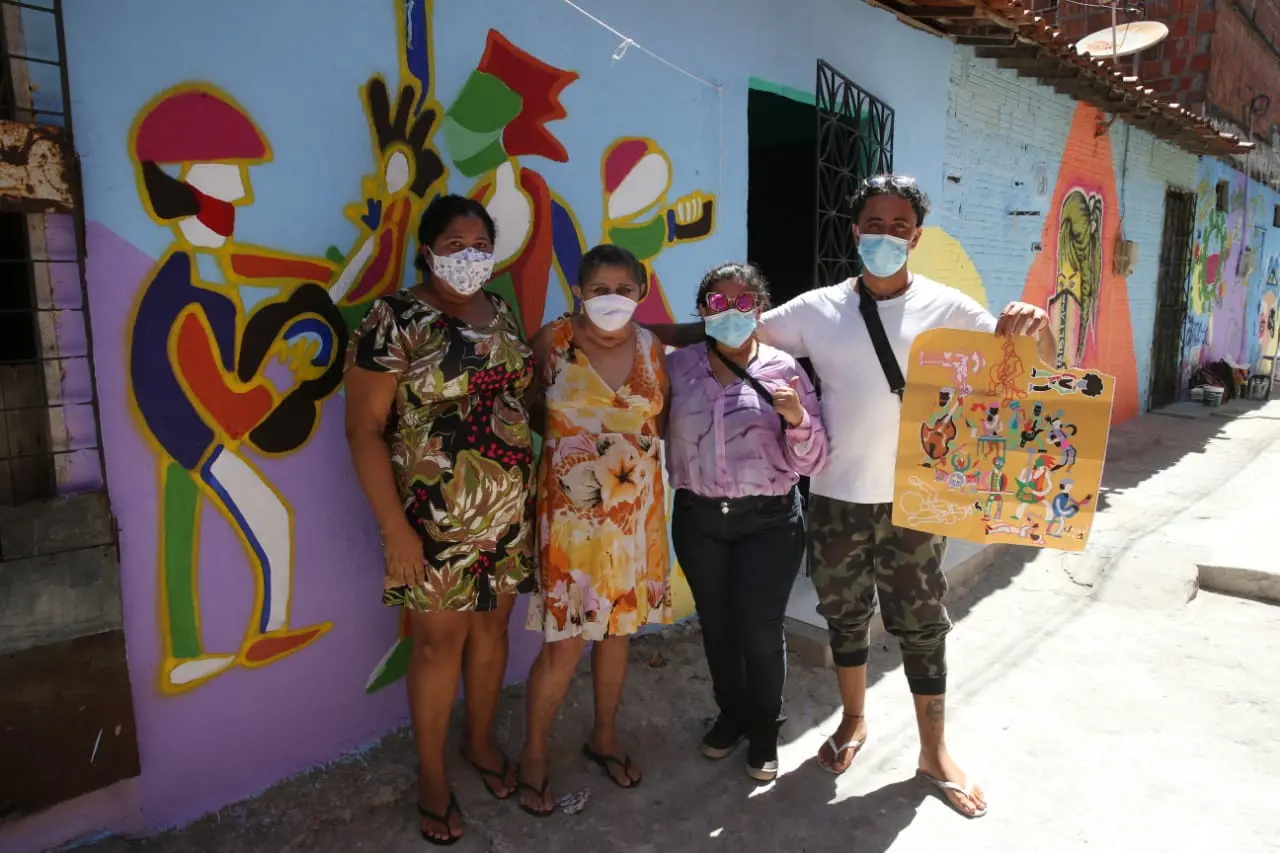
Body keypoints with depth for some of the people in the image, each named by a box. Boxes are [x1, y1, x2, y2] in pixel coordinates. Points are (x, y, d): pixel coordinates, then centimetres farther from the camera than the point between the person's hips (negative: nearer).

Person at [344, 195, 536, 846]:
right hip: (436, 518, -5)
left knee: (491, 626, 17)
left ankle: (481, 740, 41)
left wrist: (528, 492, 11)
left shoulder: (498, 313, 8)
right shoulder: (395, 320, -11)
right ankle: (432, 777, 29)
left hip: (509, 510, 6)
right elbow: (364, 429, -13)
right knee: (440, 642, 7)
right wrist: (395, 527, -16)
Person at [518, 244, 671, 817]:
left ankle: (604, 737, 37)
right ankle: (533, 755, 24)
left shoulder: (650, 347, 0)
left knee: (618, 627, 15)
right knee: (565, 641, 0)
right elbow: (531, 414, 4)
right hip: (572, 510, -4)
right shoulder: (551, 342, -9)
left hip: (636, 511, 4)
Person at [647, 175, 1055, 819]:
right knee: (844, 615, 16)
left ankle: (934, 753, 30)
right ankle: (853, 723, 40)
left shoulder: (945, 307, -3)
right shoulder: (818, 309, -2)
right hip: (836, 497, 1)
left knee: (920, 623, 9)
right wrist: (644, 329, -5)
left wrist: (1037, 326, -25)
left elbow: (1036, 365, -1)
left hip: (914, 498, -1)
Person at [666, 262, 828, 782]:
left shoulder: (783, 370, -5)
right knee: (716, 625, 16)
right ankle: (730, 715, 39)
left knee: (760, 630, 3)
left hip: (768, 522, -2)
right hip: (698, 520, 3)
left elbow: (809, 462, -5)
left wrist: (798, 421, -23)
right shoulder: (677, 368, 0)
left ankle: (763, 728, 28)